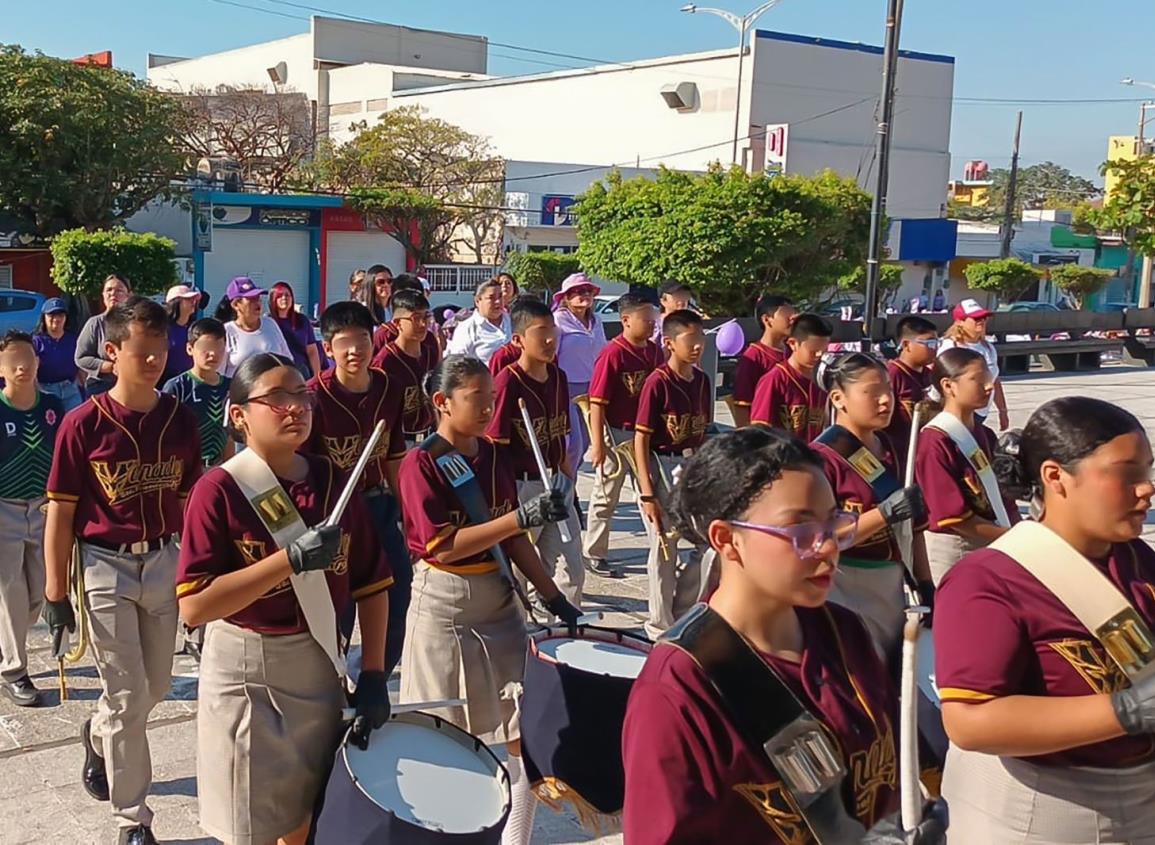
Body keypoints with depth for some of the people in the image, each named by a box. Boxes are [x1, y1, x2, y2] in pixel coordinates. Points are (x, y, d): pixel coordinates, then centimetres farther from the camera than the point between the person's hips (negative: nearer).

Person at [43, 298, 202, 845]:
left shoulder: (180, 419, -1)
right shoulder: (84, 424, -12)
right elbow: (61, 512, -8)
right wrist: (55, 592, -7)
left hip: (164, 561, 4)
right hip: (106, 567, -4)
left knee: (157, 687, 16)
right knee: (127, 698, 0)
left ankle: (97, 738, 49)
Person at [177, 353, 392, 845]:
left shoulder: (333, 482, 0)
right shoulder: (220, 489, -14)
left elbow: (371, 584, 6)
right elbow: (194, 606, -21)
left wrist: (373, 674, 0)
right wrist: (290, 559, -27)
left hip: (320, 664, 5)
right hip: (246, 672, -4)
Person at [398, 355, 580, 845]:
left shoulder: (495, 458, 5)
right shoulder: (421, 464, -13)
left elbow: (514, 540, 9)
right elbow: (443, 546, -22)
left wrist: (554, 597, 4)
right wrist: (523, 515, -28)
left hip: (498, 598, 6)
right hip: (442, 604, -5)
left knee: (526, 726, 3)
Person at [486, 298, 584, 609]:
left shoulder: (558, 377, 6)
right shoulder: (508, 382, -16)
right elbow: (495, 445, -15)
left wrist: (568, 476, 17)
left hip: (556, 484, 7)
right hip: (519, 487, -7)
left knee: (571, 572, 11)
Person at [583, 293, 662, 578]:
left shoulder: (654, 351, 3)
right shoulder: (612, 354, -17)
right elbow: (597, 401, -17)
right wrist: (598, 444, -18)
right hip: (617, 434, -6)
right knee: (606, 497, 6)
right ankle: (593, 553, 20)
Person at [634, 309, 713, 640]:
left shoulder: (701, 380, 3)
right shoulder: (657, 383, -15)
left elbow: (703, 431, 12)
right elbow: (641, 439, -15)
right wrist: (647, 493, -17)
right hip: (662, 467, -6)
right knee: (664, 551, 4)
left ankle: (682, 613, 26)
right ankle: (660, 627, 19)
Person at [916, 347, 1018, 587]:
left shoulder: (984, 435, 7)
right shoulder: (935, 442, -18)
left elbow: (1001, 491, 12)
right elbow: (952, 515, -19)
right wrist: (1011, 537, -16)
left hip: (992, 545, 8)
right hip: (953, 550, -8)